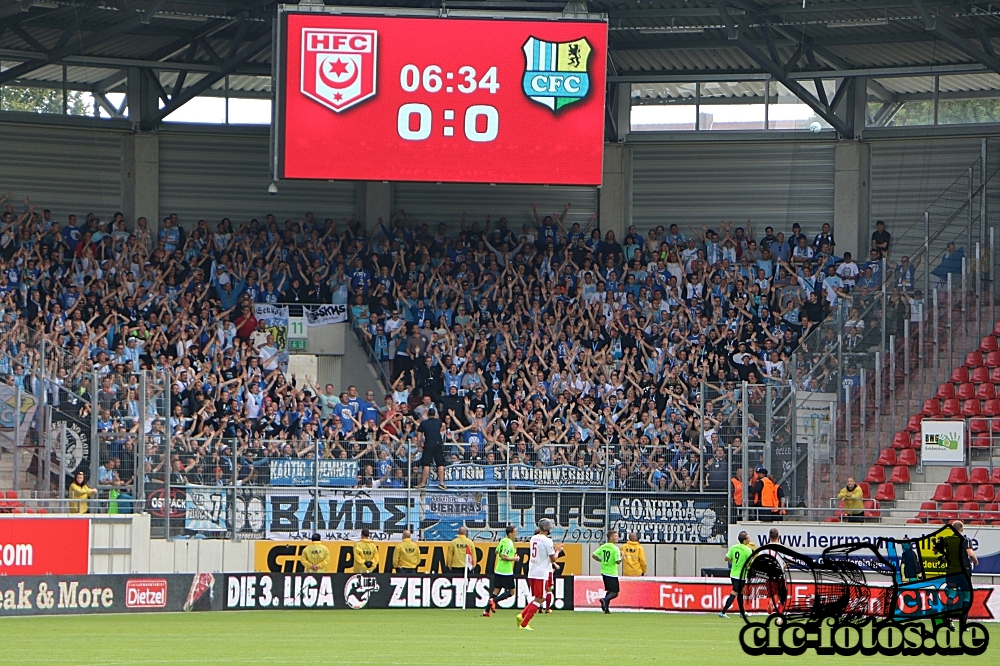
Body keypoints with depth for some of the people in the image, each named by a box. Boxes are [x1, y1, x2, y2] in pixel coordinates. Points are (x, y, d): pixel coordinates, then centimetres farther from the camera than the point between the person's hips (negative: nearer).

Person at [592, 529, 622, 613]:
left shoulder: (603, 547, 5)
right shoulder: (615, 549, -16)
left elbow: (594, 555, 5)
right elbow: (618, 561, -21)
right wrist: (621, 557, -1)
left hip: (604, 572, 7)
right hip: (612, 573, -7)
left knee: (609, 590, 20)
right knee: (615, 593, -2)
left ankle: (606, 608, 12)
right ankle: (605, 600, -27)